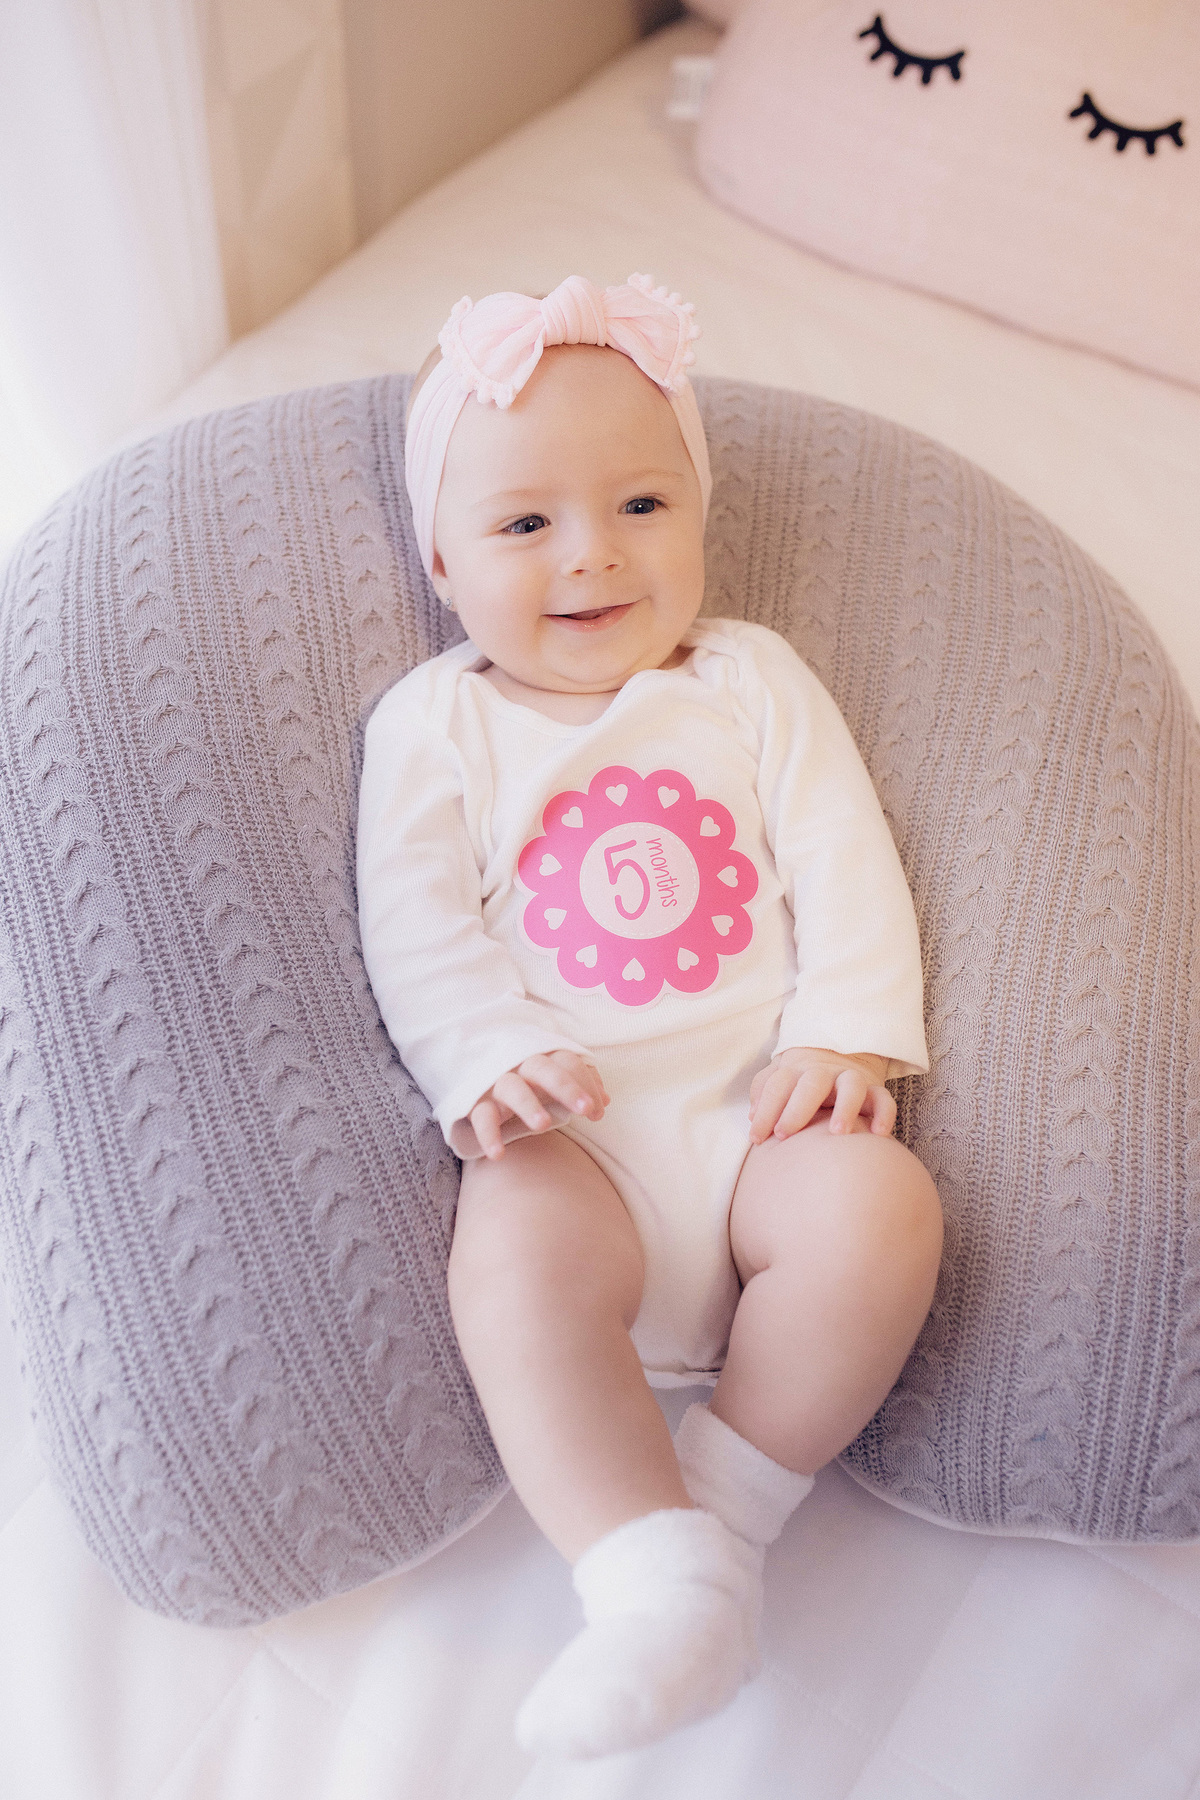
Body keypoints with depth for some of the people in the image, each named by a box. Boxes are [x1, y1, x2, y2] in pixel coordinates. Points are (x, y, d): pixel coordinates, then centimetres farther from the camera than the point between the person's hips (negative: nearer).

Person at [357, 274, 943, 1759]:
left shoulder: (752, 678, 11)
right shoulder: (434, 721, 7)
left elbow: (846, 862, 4)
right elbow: (415, 923, -1)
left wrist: (847, 1034, -9)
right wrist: (489, 1061, -17)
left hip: (761, 1097, 2)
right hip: (565, 1126, -1)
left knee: (880, 1211, -25)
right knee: (516, 1262, -30)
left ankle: (720, 1510, -7)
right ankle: (653, 1584, -25)